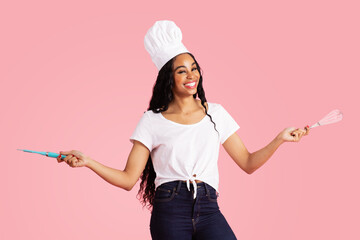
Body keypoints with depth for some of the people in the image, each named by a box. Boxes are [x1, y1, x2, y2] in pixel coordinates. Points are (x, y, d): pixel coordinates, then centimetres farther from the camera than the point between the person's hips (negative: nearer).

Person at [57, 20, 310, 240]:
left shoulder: (216, 114, 13)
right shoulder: (153, 120, 6)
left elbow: (248, 163, 14)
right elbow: (128, 179, 3)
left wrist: (280, 139, 2)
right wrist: (87, 161, -9)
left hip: (208, 209, 2)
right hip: (169, 211, -1)